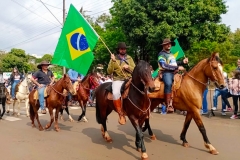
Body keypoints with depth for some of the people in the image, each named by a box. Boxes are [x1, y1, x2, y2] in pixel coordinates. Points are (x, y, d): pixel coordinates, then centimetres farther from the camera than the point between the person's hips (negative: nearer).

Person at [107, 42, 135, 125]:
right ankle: (121, 114, -20)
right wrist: (113, 61, -13)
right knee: (115, 93, -33)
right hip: (117, 80, -2)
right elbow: (109, 72, -1)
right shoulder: (114, 59, 8)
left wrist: (128, 67, -7)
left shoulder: (129, 58, 14)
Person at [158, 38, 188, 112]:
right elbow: (164, 65, -17)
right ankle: (168, 105, -38)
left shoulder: (171, 54, 23)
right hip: (166, 73, -9)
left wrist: (182, 62, 22)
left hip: (174, 73, 9)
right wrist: (177, 67, -17)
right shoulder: (161, 54, -3)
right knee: (168, 84, -37)